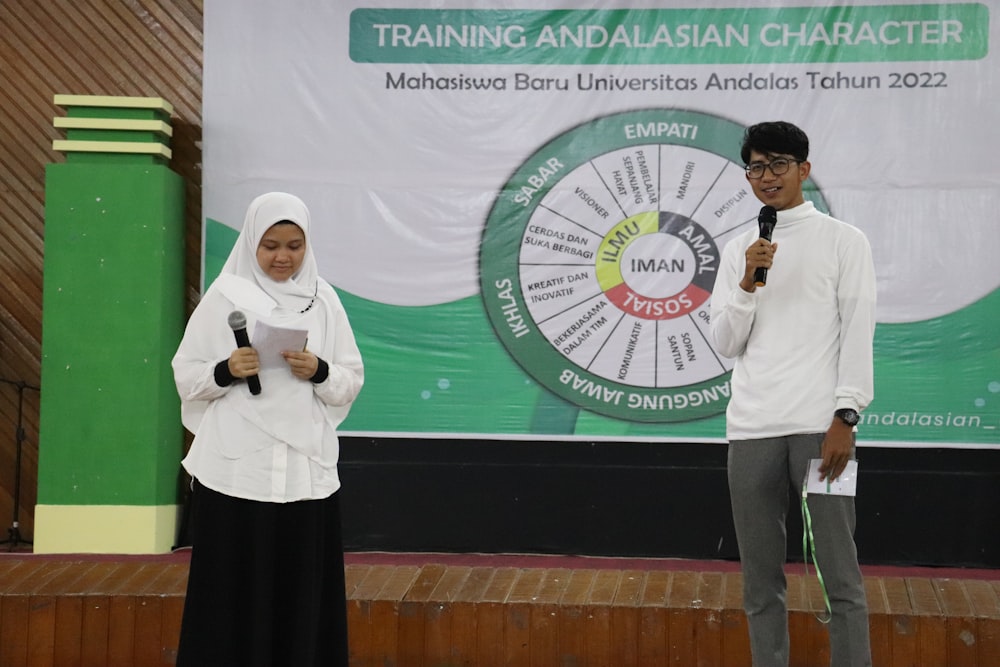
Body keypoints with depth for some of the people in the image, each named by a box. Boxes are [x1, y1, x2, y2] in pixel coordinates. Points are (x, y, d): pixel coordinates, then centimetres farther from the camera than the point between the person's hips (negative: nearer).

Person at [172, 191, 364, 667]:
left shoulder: (323, 300, 7)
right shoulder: (224, 296, 2)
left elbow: (352, 382, 8)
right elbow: (186, 376, 3)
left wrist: (319, 372, -12)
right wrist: (226, 371, -16)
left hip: (305, 467, 2)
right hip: (235, 469, -1)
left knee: (301, 593, 1)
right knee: (234, 593, -2)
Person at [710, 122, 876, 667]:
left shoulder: (843, 241, 7)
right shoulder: (738, 250, 16)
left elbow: (858, 334, 0)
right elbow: (725, 346, 11)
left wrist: (845, 418, -9)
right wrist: (748, 283, -4)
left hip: (819, 426, -3)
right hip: (751, 430, 4)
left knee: (840, 575, -5)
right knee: (760, 582, 6)